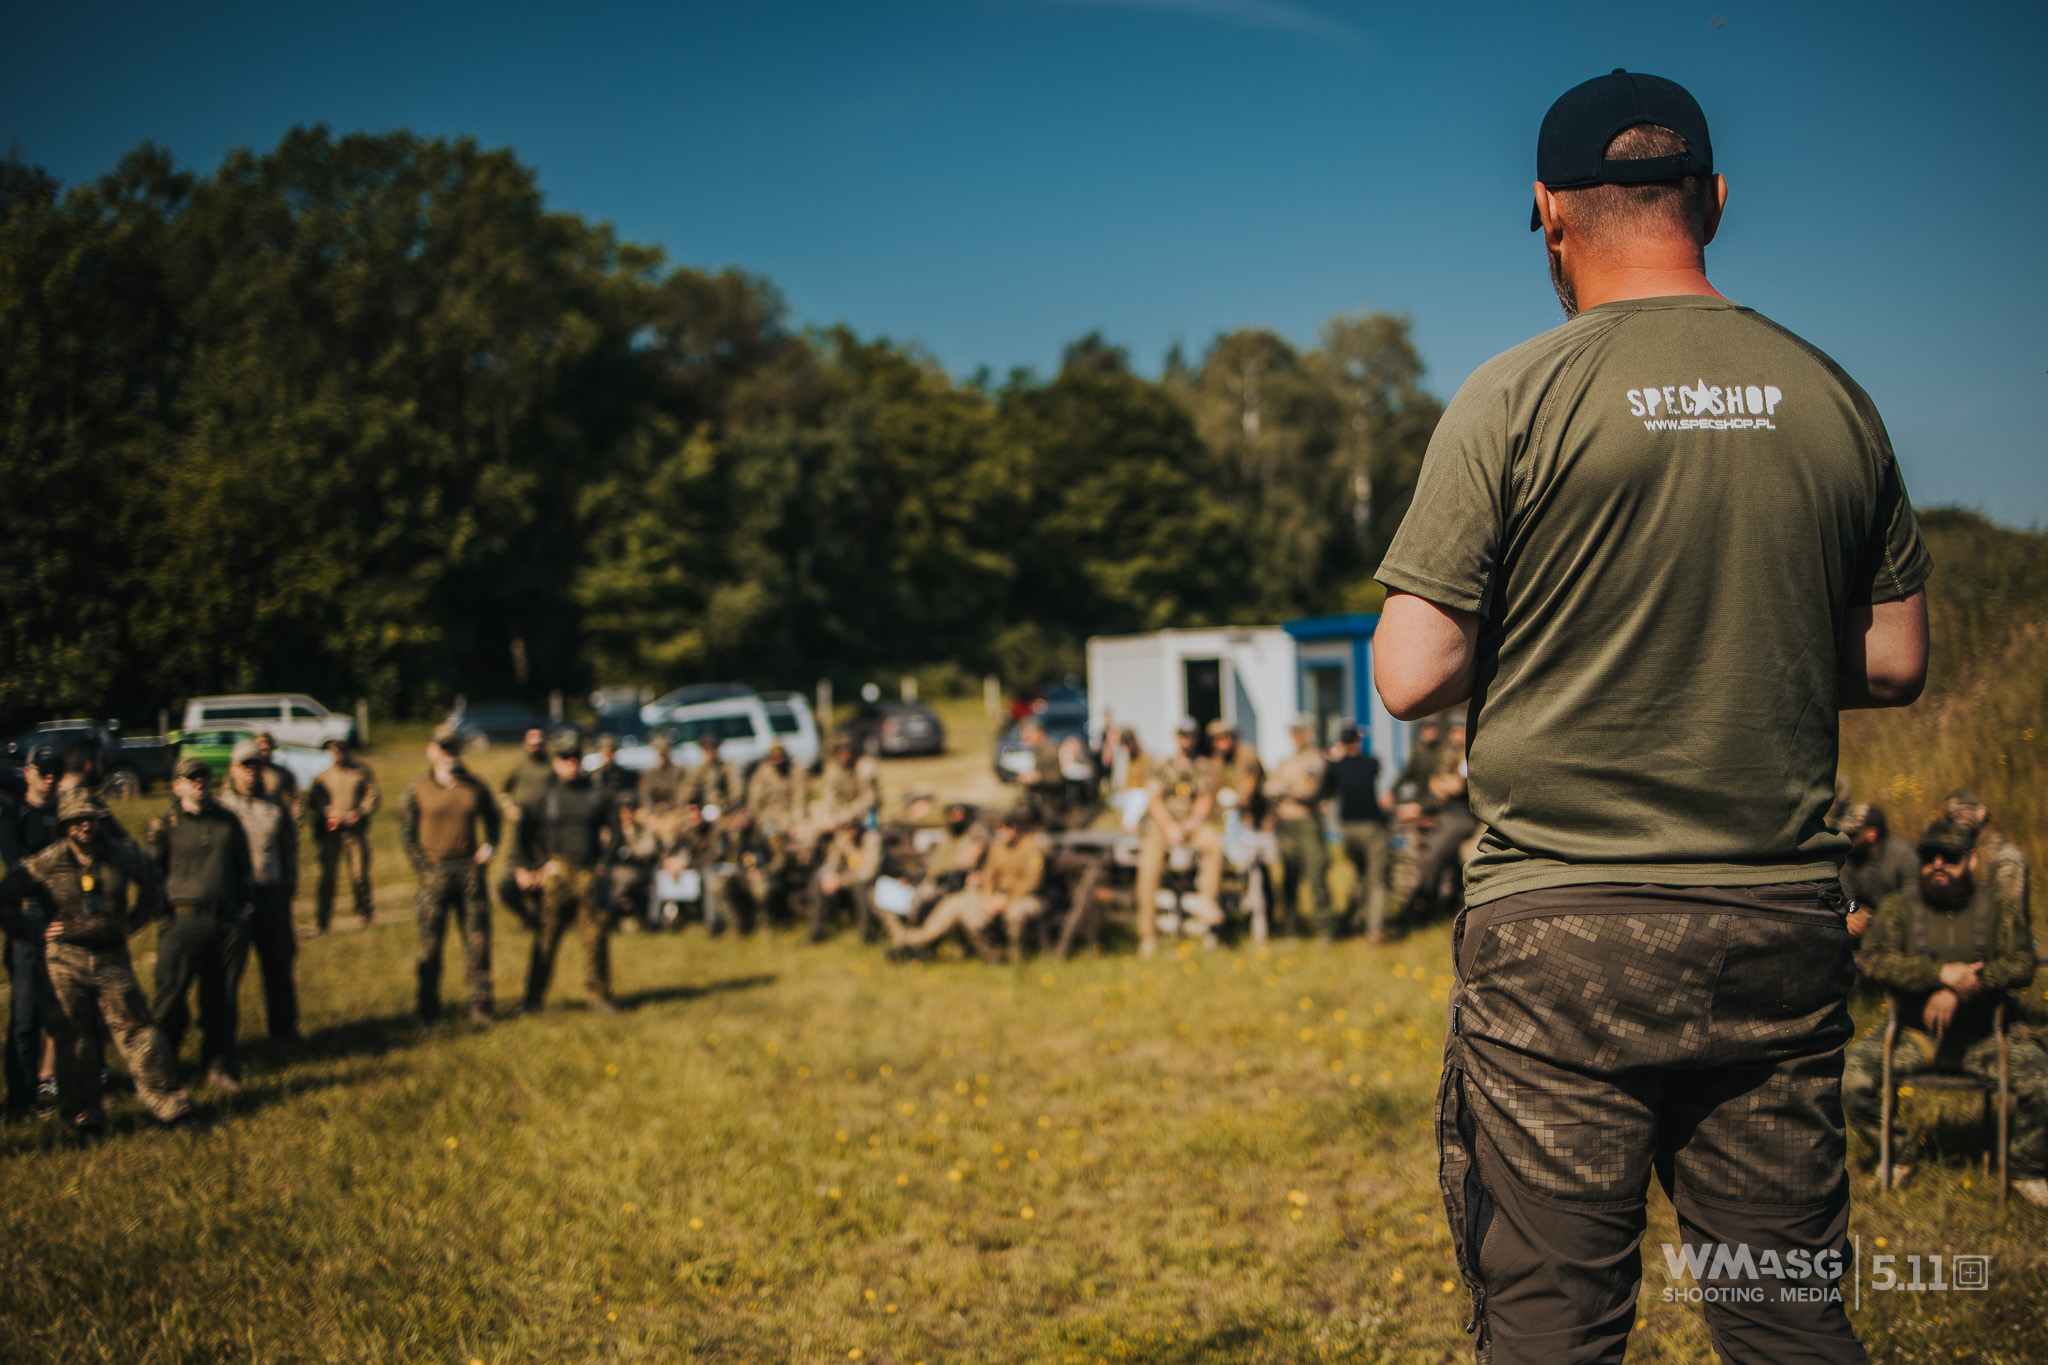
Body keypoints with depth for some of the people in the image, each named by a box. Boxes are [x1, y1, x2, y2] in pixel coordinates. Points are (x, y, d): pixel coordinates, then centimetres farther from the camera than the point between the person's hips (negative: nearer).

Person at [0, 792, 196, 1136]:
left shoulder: (122, 856, 1)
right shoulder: (45, 863, -7)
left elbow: (152, 884, 22)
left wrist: (135, 920, 16)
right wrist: (34, 929, 0)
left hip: (112, 958, 2)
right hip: (65, 962, -1)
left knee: (134, 1027, 1)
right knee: (74, 1036, 3)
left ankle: (164, 1100, 5)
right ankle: (83, 1114, 14)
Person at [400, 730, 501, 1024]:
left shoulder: (474, 787, 8)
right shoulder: (417, 789, 1)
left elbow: (492, 819, 22)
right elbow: (406, 832, 2)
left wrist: (490, 844, 3)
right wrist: (423, 870, -5)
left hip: (470, 869, 2)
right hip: (434, 871, -2)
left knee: (477, 940, 2)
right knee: (430, 942, 0)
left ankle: (480, 1007, 10)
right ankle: (427, 1011, 11)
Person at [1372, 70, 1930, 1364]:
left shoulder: (1516, 399, -7)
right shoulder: (1830, 396, 5)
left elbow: (1410, 678, -9)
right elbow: (1897, 661, 12)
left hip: (1564, 930, -4)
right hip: (1784, 922, 4)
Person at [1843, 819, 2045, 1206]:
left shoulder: (2000, 904, 3)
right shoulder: (1899, 906, 2)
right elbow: (1873, 960, -12)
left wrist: (1959, 988, -24)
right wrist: (1941, 973, -25)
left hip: (1983, 1036, 0)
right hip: (1916, 1035, 0)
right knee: (1853, 1075, -25)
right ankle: (1898, 1156, 3)